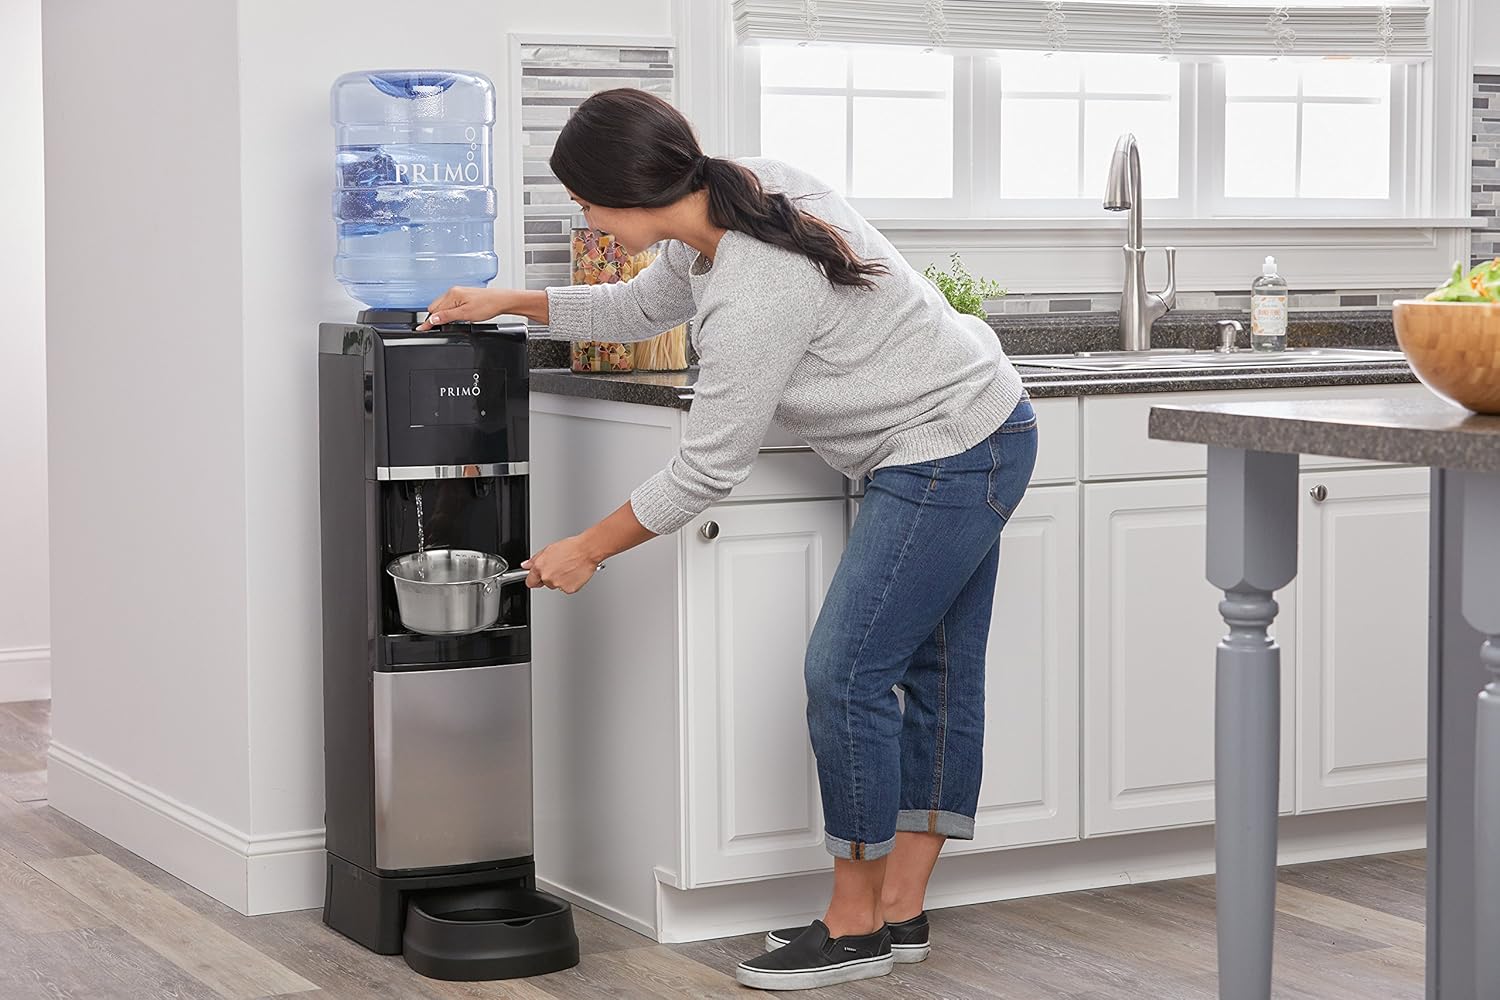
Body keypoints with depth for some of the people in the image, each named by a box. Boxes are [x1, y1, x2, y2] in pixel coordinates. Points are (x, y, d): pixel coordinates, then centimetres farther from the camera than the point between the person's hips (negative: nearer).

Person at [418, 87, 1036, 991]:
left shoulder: (754, 293, -29)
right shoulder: (738, 194, 0)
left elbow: (707, 470, -19)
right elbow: (642, 307, 20)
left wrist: (588, 549, -7)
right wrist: (509, 303, 14)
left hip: (945, 457, -10)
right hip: (984, 436, 10)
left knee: (847, 673, -7)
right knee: (936, 676, 12)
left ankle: (856, 926, 5)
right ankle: (900, 913, 20)